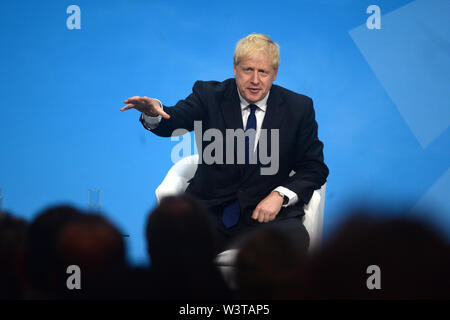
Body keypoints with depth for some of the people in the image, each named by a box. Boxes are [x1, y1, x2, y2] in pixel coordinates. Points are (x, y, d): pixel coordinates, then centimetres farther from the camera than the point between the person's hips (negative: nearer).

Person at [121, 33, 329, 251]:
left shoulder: (298, 108, 6)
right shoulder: (209, 96, 5)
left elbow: (314, 167, 7)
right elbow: (173, 122, -13)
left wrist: (280, 195, -11)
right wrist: (154, 113, -38)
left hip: (264, 211, 0)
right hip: (209, 208, 1)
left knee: (295, 239, -33)